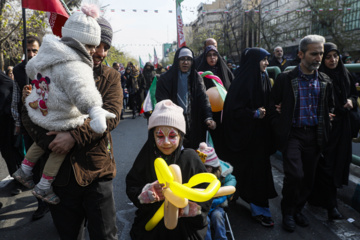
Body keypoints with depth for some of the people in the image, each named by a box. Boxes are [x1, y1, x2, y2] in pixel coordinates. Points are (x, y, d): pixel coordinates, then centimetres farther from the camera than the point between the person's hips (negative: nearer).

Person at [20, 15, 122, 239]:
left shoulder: (111, 76, 2)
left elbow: (111, 114, -13)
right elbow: (29, 112, 3)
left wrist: (75, 136, -24)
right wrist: (48, 142, -14)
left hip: (97, 170, -1)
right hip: (60, 169, 2)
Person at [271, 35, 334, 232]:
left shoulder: (325, 81, 9)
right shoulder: (285, 78, -4)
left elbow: (329, 106, 22)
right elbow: (274, 103, 3)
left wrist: (326, 118, 10)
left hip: (314, 135, 5)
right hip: (292, 134, -4)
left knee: (308, 177, 11)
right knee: (294, 174, -13)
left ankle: (298, 209, 34)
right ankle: (287, 212, 12)